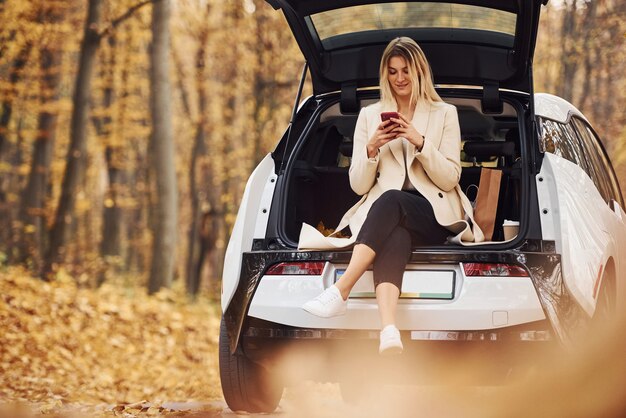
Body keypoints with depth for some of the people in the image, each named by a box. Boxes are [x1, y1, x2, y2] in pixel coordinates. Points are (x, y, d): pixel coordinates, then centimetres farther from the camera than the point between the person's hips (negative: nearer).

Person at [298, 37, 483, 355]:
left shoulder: (444, 114, 14)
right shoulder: (369, 116, 19)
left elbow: (450, 179, 4)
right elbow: (358, 185, 14)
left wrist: (420, 142, -10)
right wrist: (372, 148, -5)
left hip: (433, 215, -1)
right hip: (385, 215, 1)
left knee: (390, 201, -38)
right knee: (395, 237, -40)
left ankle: (340, 292, -49)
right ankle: (389, 335, -64)